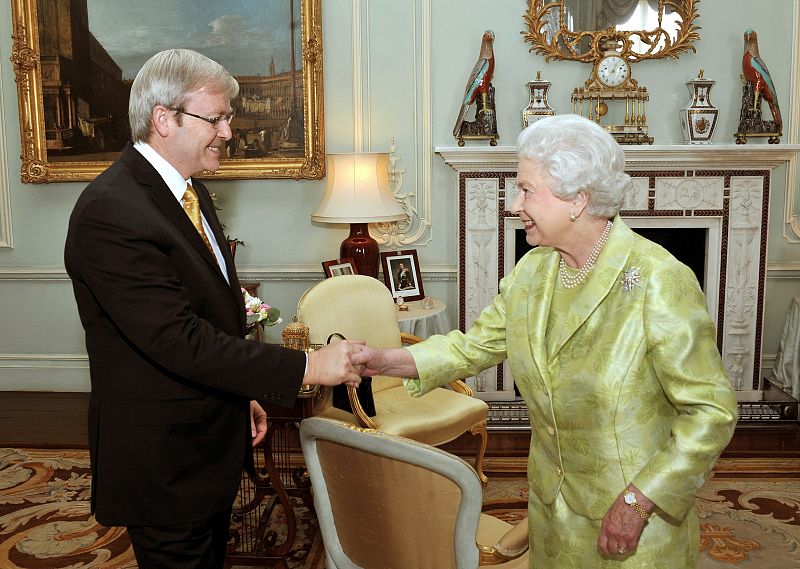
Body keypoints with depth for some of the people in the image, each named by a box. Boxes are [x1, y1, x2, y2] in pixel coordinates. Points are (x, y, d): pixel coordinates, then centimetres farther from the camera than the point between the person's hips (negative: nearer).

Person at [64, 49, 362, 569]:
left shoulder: (189, 190, 6)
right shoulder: (109, 213, -25)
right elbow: (178, 341, -29)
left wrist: (245, 394, 13)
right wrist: (306, 367, -27)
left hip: (212, 437, 9)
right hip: (164, 454, -9)